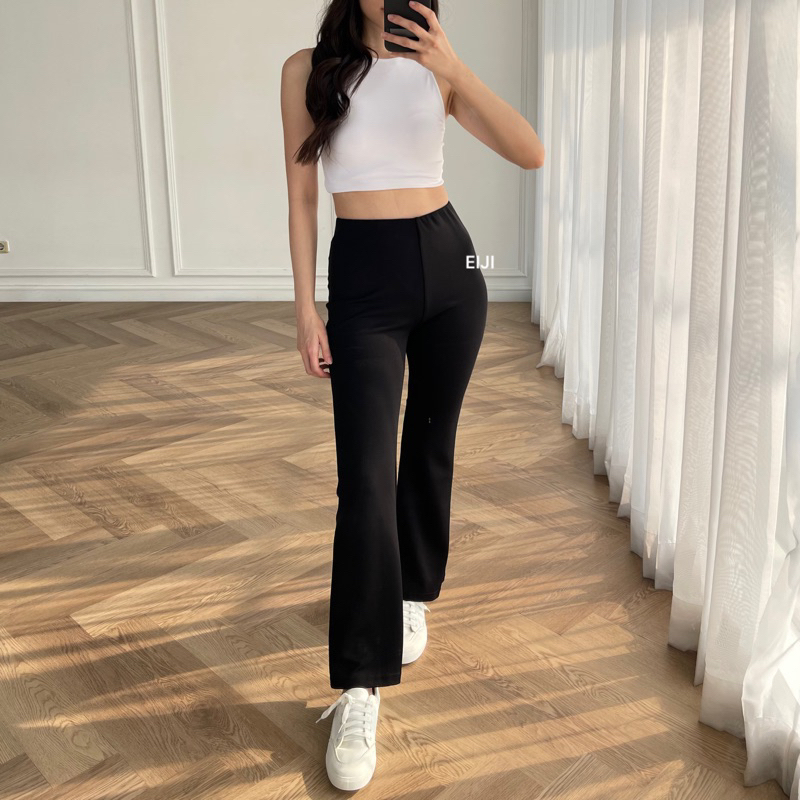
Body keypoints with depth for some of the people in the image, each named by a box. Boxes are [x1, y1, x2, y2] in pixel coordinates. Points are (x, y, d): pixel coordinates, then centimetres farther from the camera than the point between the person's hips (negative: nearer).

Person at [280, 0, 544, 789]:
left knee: (430, 445, 12)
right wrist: (305, 307, -3)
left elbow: (531, 153, -7)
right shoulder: (308, 69, 2)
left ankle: (412, 595, 37)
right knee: (365, 477, -10)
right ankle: (359, 690, -4)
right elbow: (301, 195, 2)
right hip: (363, 278, -2)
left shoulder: (438, 70, 5)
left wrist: (455, 70, -17)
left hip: (449, 265, 3)